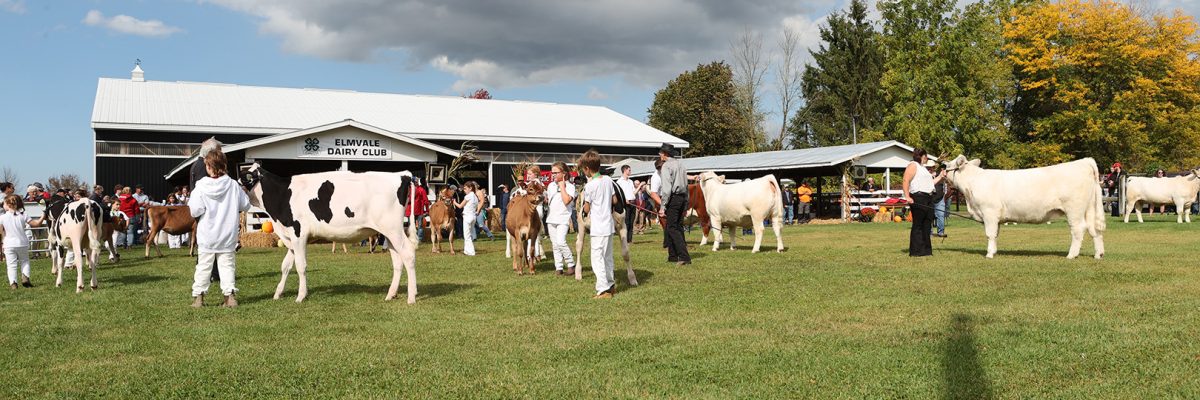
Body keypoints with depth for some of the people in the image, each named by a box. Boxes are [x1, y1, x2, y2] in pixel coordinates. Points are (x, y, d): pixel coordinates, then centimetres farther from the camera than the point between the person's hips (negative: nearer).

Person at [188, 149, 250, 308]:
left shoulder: (201, 187, -12)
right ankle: (230, 295, -1)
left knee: (203, 266, 9)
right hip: (228, 236, 1)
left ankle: (198, 296, 13)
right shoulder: (233, 185, -6)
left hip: (206, 236, -1)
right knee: (227, 265, 7)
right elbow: (245, 205, 1)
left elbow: (195, 211, -15)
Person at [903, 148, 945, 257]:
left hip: (928, 199, 10)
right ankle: (915, 251, -5)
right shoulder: (913, 165, -4)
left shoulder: (922, 168, 27)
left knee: (927, 225, 10)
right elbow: (906, 181, -16)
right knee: (918, 225, -7)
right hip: (918, 199, -10)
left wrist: (940, 176, 26)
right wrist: (907, 197, -25)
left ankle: (926, 250, 15)